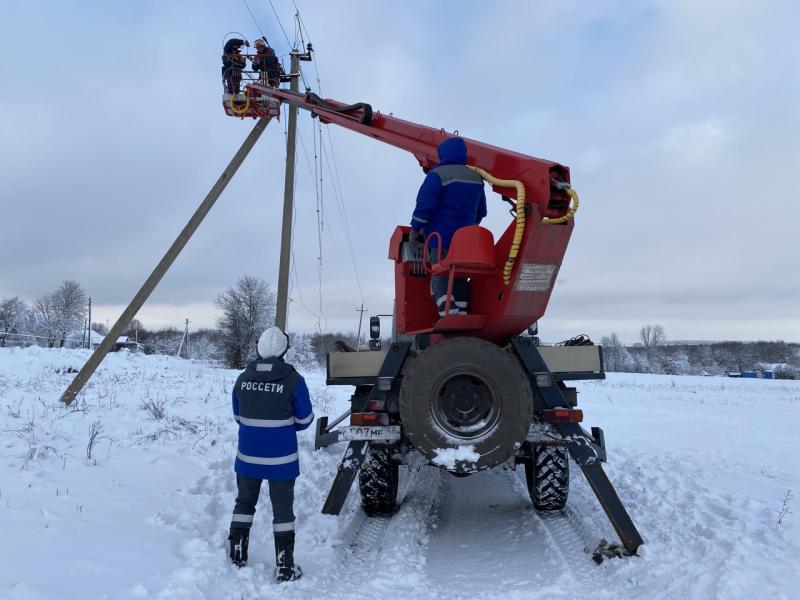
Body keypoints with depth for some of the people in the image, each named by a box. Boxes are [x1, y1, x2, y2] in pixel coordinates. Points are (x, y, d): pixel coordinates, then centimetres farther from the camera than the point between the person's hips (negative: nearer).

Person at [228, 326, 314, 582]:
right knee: (283, 509, 9)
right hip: (281, 459, -3)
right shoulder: (293, 380, -15)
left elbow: (238, 416, 8)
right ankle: (285, 567, 14)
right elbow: (304, 420, -5)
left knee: (244, 503, 22)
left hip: (247, 455, 3)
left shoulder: (243, 378, -4)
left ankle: (237, 555, 31)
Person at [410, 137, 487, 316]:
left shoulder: (438, 174, -9)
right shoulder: (475, 177, 14)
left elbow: (424, 205, -15)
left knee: (441, 278, -6)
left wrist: (415, 229, -6)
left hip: (441, 237, -7)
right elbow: (481, 211, 21)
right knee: (459, 278, 10)